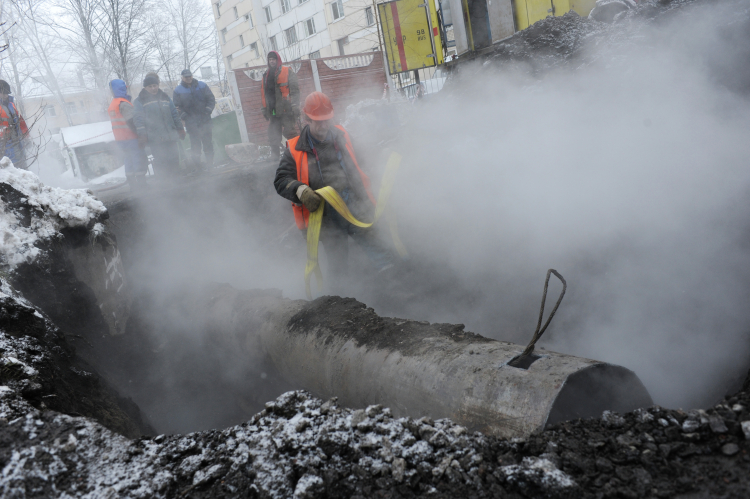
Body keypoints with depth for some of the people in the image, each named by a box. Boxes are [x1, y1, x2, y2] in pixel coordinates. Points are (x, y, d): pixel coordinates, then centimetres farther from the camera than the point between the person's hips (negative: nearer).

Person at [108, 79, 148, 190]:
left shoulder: (112, 105, 14)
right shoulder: (124, 104, -16)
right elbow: (131, 121, -22)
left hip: (120, 139, 9)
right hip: (131, 138, -9)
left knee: (129, 160, 13)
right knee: (139, 158, -5)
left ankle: (133, 184, 16)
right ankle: (141, 183, -6)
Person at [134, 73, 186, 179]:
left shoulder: (164, 97, 16)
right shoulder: (140, 101, 2)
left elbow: (174, 114, 21)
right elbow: (139, 119, -4)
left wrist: (180, 128, 18)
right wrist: (142, 134, -13)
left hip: (170, 136, 5)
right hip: (154, 138, -5)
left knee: (174, 160, 7)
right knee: (161, 162, -10)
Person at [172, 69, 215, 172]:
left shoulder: (202, 86, 8)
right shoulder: (178, 90, 3)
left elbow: (211, 98, 9)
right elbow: (177, 106, 2)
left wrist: (209, 108, -5)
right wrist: (183, 115, -11)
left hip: (205, 120, 2)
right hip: (191, 122, -2)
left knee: (208, 142, 7)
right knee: (195, 144, -1)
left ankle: (210, 162, 17)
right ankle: (197, 165, 5)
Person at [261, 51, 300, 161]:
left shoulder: (287, 73, 1)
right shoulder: (266, 76, 19)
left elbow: (295, 90, -5)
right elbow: (263, 94, 22)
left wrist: (295, 106, -13)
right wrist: (265, 109, 18)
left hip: (286, 110, -5)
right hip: (273, 110, 6)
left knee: (290, 132, -7)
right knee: (273, 134, 4)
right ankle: (274, 155, 9)